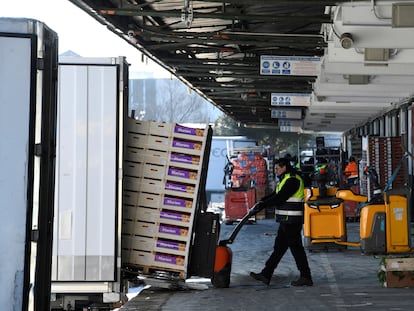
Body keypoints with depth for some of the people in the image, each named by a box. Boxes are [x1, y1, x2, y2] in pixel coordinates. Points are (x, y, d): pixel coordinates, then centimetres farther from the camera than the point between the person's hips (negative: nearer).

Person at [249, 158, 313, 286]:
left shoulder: (292, 180, -15)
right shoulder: (286, 180, 19)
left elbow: (280, 197, -21)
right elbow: (275, 195, 18)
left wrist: (263, 204, -17)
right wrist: (262, 201, 3)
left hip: (291, 221, -11)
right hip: (287, 221, 11)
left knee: (296, 247, -6)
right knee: (278, 247, 11)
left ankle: (306, 277, -1)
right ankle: (266, 275, 14)